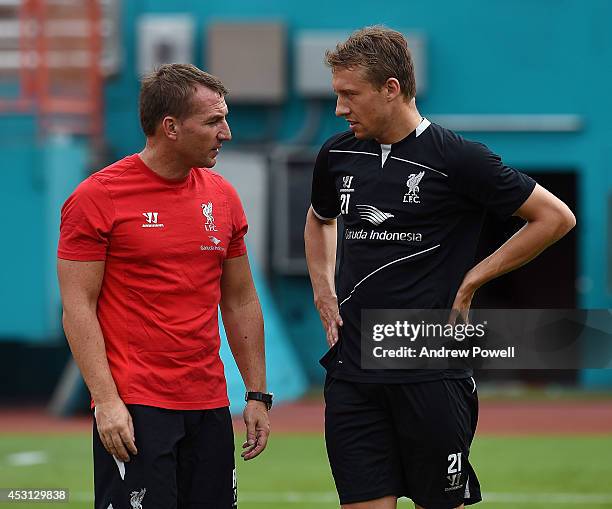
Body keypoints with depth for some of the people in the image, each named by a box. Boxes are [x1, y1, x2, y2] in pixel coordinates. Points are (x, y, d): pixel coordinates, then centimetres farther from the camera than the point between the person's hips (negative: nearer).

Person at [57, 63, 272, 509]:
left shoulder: (222, 196, 10)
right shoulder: (98, 196, -7)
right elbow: (78, 307, -8)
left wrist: (258, 394, 12)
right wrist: (106, 401, -16)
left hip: (209, 406, 6)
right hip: (132, 408, -6)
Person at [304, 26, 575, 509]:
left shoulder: (456, 157, -8)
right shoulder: (338, 155, 9)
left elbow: (555, 217, -5)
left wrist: (471, 280, -5)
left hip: (432, 374, -4)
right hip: (352, 374, 5)